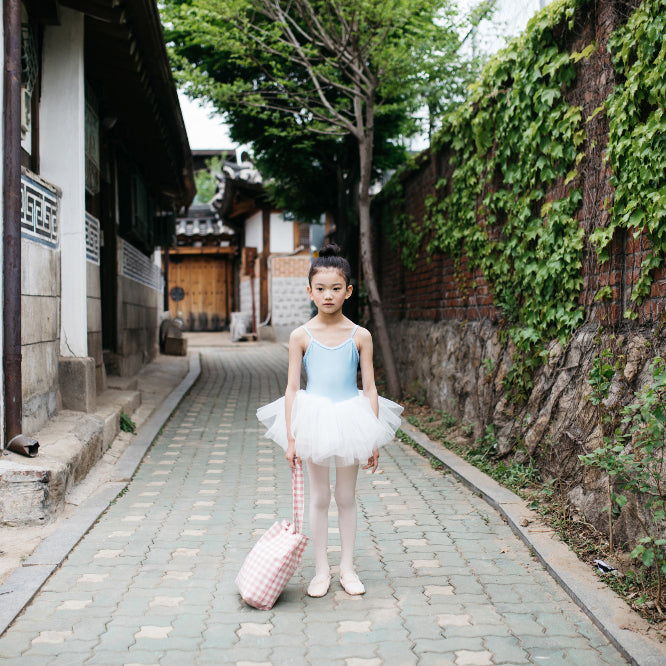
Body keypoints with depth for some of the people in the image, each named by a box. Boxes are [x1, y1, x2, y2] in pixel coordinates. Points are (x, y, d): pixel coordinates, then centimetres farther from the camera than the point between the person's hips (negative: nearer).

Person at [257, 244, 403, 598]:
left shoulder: (360, 336, -3)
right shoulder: (301, 336, -5)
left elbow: (369, 388, 0)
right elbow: (292, 388, -4)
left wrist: (373, 439, -2)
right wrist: (291, 438, -8)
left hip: (350, 419, 1)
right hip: (314, 420, -1)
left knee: (346, 496, 11)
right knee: (319, 497, 8)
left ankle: (347, 567, 24)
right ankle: (321, 570, 20)